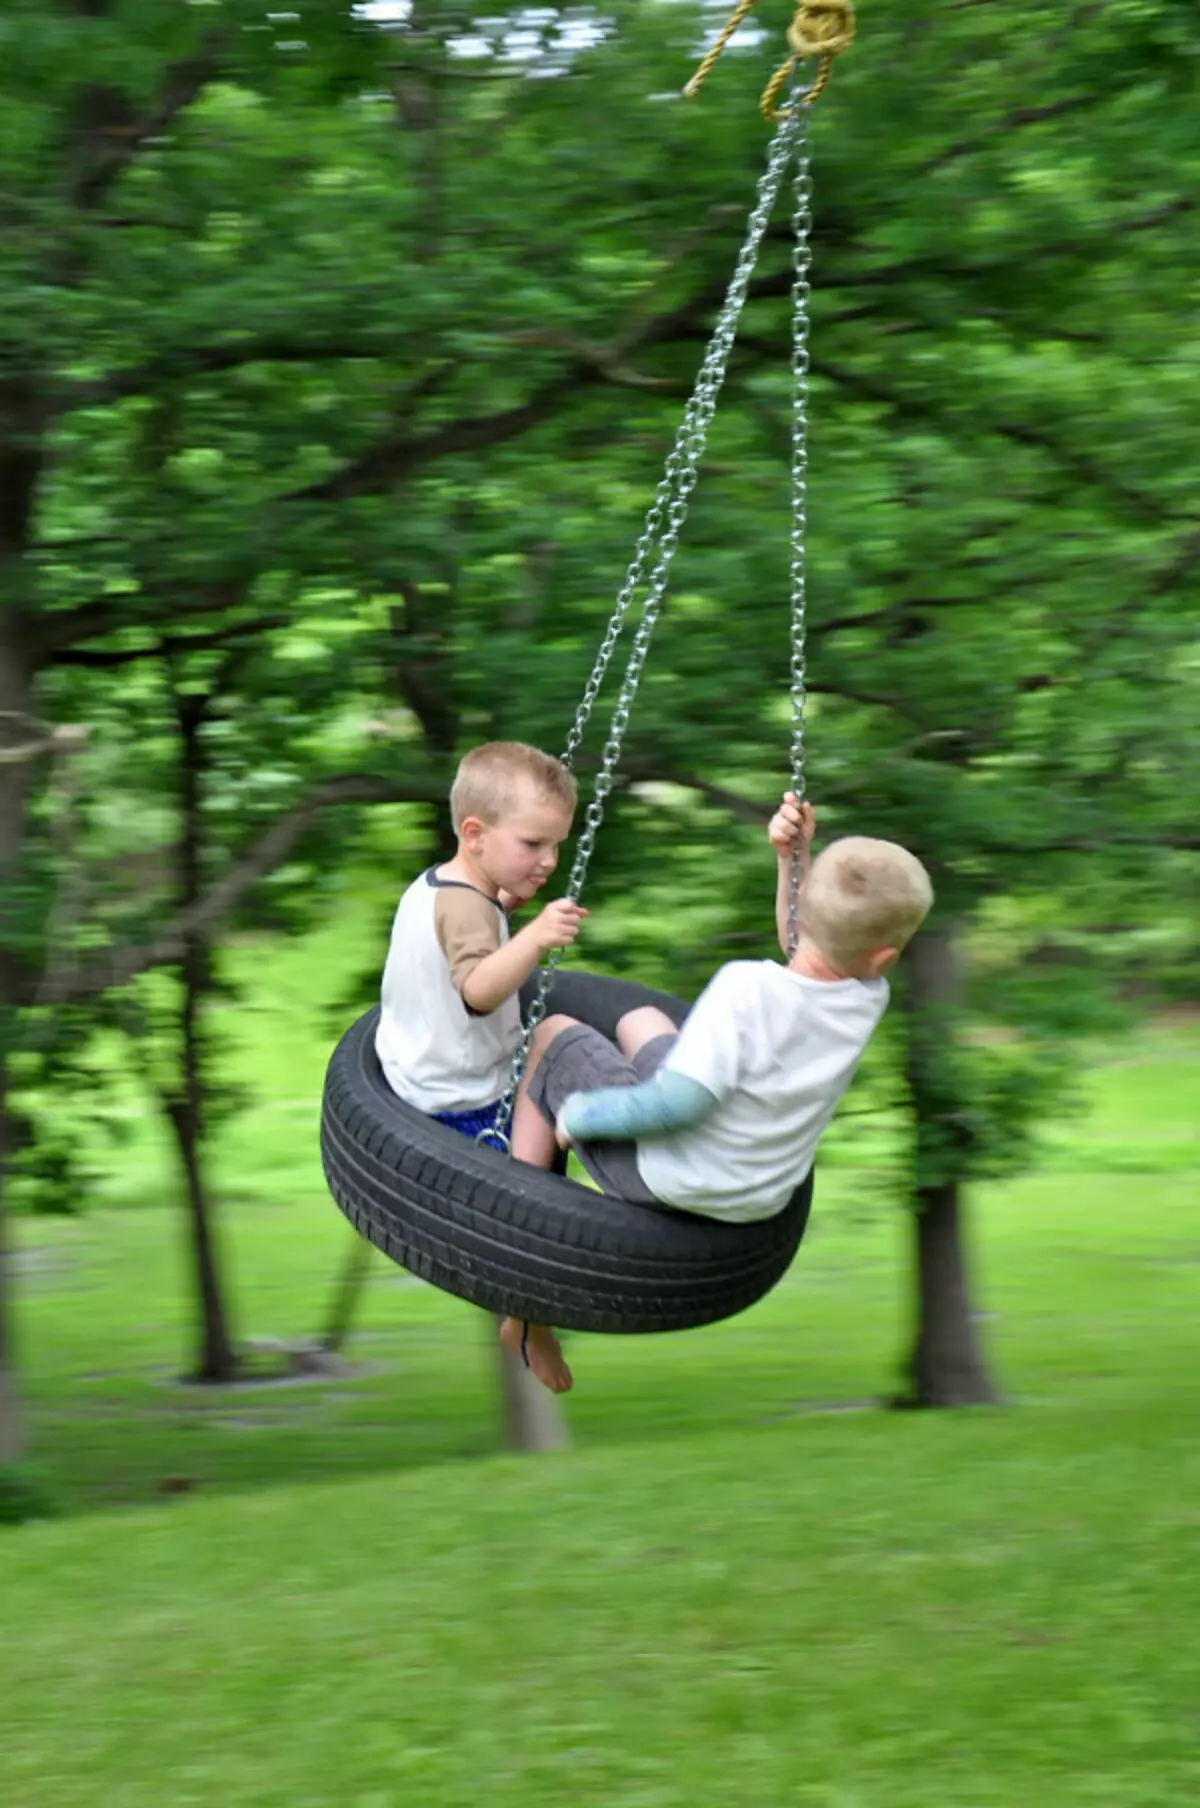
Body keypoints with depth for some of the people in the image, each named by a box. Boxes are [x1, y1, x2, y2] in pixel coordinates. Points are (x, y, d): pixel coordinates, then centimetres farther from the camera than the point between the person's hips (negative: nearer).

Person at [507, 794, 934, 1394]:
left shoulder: (748, 988, -34)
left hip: (659, 1174, -6)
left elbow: (678, 1102, -34)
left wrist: (577, 1116, -19)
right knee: (639, 1020, 31)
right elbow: (805, 953, 10)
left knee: (554, 1035, 20)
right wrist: (794, 858, 0)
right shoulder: (866, 1001, -14)